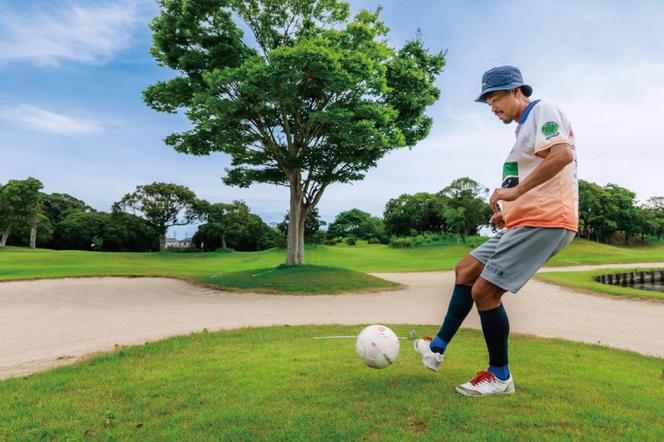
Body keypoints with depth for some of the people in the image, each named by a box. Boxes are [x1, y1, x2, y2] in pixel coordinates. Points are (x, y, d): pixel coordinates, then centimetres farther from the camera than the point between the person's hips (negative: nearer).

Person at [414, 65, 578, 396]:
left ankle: (499, 376, 6)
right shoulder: (524, 127, 23)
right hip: (522, 223, 11)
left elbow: (562, 155, -25)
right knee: (466, 270, 11)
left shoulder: (543, 111, -6)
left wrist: (515, 191, -25)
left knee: (484, 291, -12)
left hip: (544, 221, -10)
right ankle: (437, 348, 19)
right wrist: (509, 211, 17)